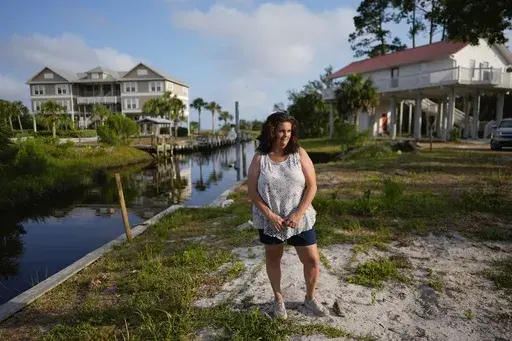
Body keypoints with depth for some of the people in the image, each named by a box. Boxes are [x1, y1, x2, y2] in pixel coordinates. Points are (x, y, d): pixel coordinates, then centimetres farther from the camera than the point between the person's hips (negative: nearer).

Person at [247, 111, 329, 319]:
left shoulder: (299, 154, -5)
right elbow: (252, 192, -7)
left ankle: (310, 299, 32)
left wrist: (299, 214, -15)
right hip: (269, 220, 0)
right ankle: (278, 299, 38)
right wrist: (271, 216, -15)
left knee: (312, 260, 6)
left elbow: (312, 186, -6)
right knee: (273, 259, 16)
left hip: (300, 219, 1)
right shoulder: (259, 158, -7)